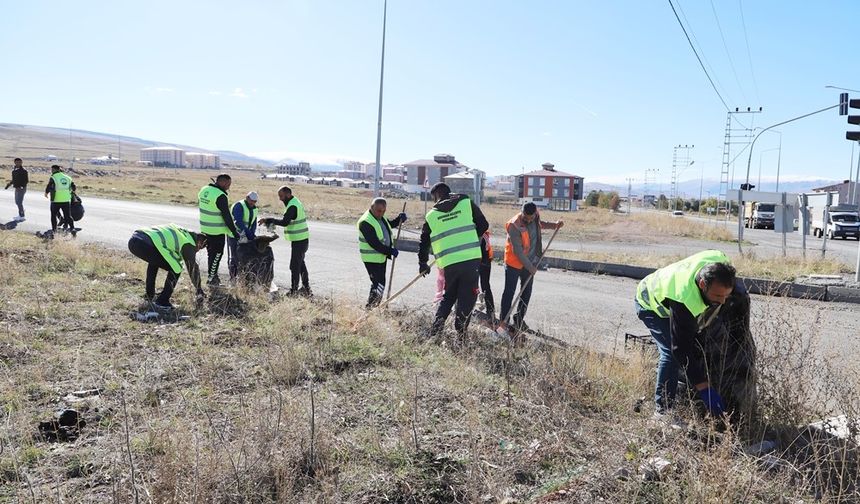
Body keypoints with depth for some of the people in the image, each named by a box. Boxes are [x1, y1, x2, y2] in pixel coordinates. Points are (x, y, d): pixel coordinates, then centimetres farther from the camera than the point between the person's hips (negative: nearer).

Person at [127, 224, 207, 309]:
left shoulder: (180, 232, 30)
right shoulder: (189, 243, 6)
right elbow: (193, 267, 12)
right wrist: (200, 291, 25)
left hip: (133, 240, 9)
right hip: (145, 244, -9)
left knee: (154, 260, 36)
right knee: (175, 269, 5)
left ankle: (149, 295, 39)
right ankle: (162, 302, 6)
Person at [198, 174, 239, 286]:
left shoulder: (204, 189, 4)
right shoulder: (220, 196, -22)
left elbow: (200, 205, 18)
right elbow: (226, 216, -20)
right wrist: (234, 231, -12)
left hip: (204, 228, 8)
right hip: (217, 231, -8)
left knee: (211, 252, 19)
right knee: (217, 253, 3)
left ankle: (212, 275, 29)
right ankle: (211, 279, 9)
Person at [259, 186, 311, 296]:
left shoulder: (293, 206, -20)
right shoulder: (295, 202, 13)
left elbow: (285, 222, -26)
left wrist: (268, 220, -20)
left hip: (299, 240, -11)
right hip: (301, 238, 11)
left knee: (295, 266, -6)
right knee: (300, 263, 20)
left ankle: (293, 291, -1)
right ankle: (306, 288, 28)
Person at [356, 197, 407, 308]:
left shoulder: (380, 217, 7)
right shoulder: (365, 222, -22)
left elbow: (390, 224, 25)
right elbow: (374, 243, -26)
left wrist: (399, 219, 5)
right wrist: (390, 251, -24)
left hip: (382, 256, 10)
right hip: (372, 259, -9)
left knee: (380, 283, 17)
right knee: (379, 285, -13)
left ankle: (374, 307, 30)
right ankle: (370, 307, -5)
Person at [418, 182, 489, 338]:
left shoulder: (431, 215, 9)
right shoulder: (467, 203, 5)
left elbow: (424, 241, 17)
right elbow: (483, 225, 6)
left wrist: (423, 263, 30)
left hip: (449, 263, 2)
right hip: (471, 259, -2)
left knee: (448, 296, 21)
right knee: (467, 298, 7)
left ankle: (435, 331, 14)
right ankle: (461, 334, 6)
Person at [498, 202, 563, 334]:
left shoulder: (535, 216, -4)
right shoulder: (514, 226, -26)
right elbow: (517, 250, -25)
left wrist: (554, 225, 8)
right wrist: (530, 267, -21)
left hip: (530, 262, 7)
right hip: (514, 263, -7)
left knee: (526, 292, 11)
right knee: (509, 292, 0)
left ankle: (519, 320, 23)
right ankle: (504, 321, 9)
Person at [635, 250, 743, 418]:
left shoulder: (720, 260, -31)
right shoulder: (683, 301, -46)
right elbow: (682, 349, -40)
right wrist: (703, 387, -39)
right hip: (652, 304, -7)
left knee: (698, 348, 3)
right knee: (671, 352, -23)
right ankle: (663, 410, -12)